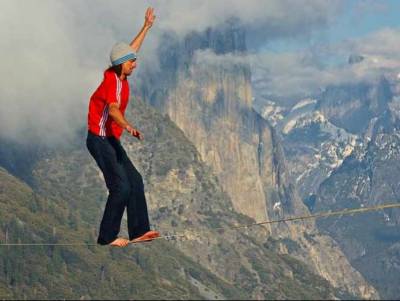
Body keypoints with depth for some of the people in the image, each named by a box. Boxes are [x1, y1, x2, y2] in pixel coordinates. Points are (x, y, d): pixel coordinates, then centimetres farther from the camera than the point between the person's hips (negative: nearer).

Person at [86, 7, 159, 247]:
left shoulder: (118, 75, 6)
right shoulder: (113, 82, -21)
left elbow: (132, 48, 22)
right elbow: (113, 109, -40)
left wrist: (147, 26, 30)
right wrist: (128, 127, -58)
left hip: (111, 140, 10)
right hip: (100, 140, -10)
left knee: (135, 181, 8)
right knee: (121, 187, -13)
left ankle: (139, 230, 9)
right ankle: (107, 236, -7)